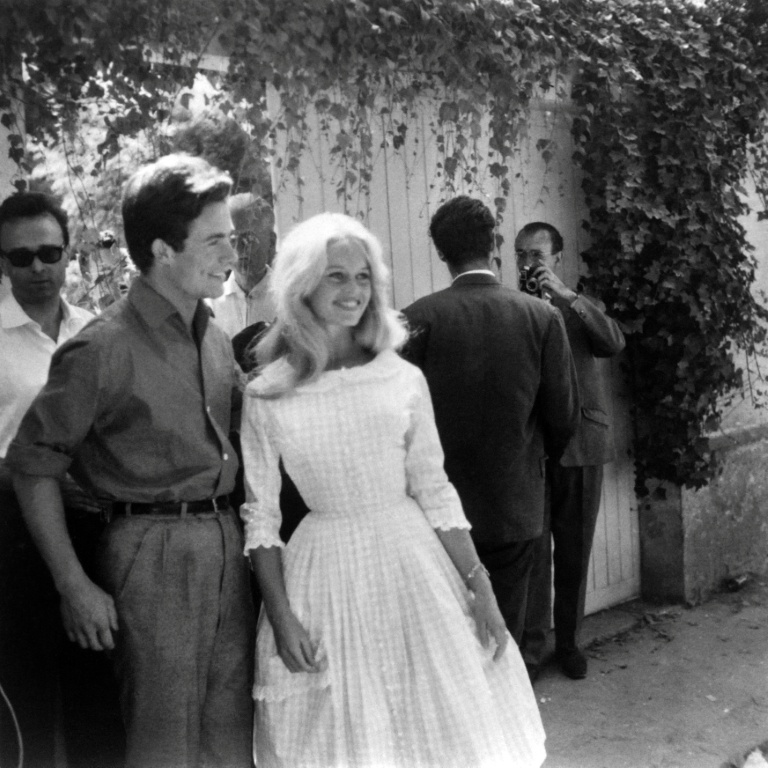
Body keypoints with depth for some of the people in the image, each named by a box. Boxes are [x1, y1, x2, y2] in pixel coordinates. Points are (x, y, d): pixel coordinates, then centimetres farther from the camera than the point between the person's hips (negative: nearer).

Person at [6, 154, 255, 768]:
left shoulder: (216, 339, 8)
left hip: (226, 544, 6)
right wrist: (73, 586, -9)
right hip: (152, 553, -6)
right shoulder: (104, 350, -14)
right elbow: (33, 464, -9)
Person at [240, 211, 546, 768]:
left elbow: (436, 493, 3)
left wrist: (479, 586, 1)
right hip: (325, 575, -1)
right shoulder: (267, 397, -5)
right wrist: (281, 617, -7)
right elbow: (260, 517, -2)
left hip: (412, 560, 1)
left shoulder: (403, 379, -1)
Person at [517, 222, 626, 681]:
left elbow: (615, 344, -11)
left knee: (574, 551, 10)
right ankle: (531, 649, 7)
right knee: (533, 552, -4)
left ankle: (569, 642, 24)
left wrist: (566, 294, -14)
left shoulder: (583, 308, 11)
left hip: (581, 443, 2)